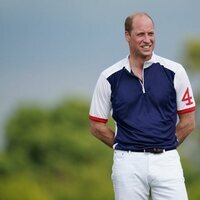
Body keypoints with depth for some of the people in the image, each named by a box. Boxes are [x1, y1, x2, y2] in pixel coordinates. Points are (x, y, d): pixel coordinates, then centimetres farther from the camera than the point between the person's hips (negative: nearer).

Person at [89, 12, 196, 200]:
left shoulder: (174, 72, 2)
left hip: (166, 161, 0)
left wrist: (163, 146, 7)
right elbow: (97, 126, 9)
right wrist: (126, 147, 6)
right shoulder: (110, 77, 3)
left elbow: (188, 121, 7)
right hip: (128, 163, 1)